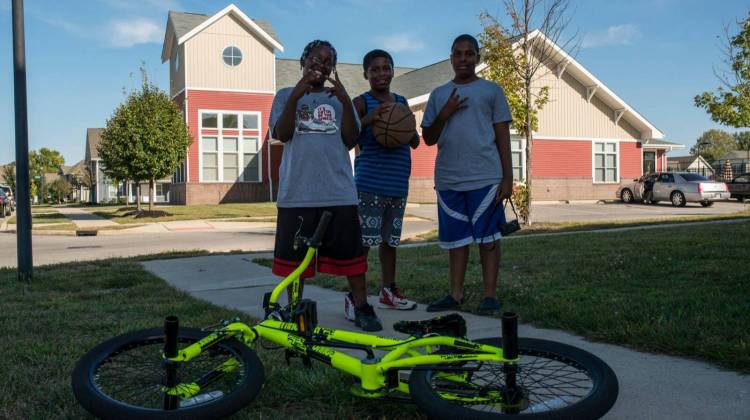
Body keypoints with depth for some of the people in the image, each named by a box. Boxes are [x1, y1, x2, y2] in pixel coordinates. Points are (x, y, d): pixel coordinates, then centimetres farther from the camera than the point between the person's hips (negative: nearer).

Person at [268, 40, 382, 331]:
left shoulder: (339, 98, 14)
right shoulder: (286, 96, 11)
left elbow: (351, 140, 1)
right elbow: (281, 134, -5)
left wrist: (345, 101, -12)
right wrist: (296, 96, -16)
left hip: (339, 192, 1)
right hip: (297, 192, -1)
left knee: (351, 251, 1)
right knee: (295, 253, 5)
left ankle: (361, 306, 11)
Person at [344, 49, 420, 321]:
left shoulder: (402, 102, 15)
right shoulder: (361, 103, -1)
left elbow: (416, 142, 19)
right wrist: (369, 119, -23)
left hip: (398, 184, 6)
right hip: (370, 184, -6)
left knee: (390, 239, 14)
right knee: (363, 240, -9)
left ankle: (388, 291, 25)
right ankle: (354, 297, -2)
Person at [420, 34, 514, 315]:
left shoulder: (491, 90, 6)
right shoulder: (439, 94, 14)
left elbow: (502, 136, 4)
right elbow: (429, 139, 13)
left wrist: (507, 177, -2)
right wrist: (444, 114, -5)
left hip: (485, 178, -3)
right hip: (448, 180, 3)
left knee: (488, 236, 1)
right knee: (456, 238, 8)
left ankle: (490, 294, 8)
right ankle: (456, 294, 15)